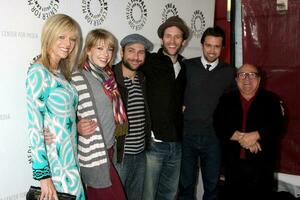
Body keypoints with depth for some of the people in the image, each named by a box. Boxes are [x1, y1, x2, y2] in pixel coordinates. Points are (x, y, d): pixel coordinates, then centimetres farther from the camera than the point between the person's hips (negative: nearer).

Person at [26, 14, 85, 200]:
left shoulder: (61, 72, 10)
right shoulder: (38, 72, -15)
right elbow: (35, 126, -19)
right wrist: (43, 174, -21)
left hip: (70, 159, 8)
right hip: (54, 163, -8)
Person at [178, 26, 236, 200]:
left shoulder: (229, 72, 2)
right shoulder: (187, 66, -2)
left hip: (214, 137, 1)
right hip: (187, 135, -1)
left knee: (212, 186, 14)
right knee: (186, 185, 10)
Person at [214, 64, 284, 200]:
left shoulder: (271, 100, 6)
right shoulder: (227, 100, 9)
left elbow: (277, 125, -6)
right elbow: (219, 126, -3)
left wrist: (256, 135, -21)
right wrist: (241, 137, -16)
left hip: (261, 164, -1)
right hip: (233, 164, 2)